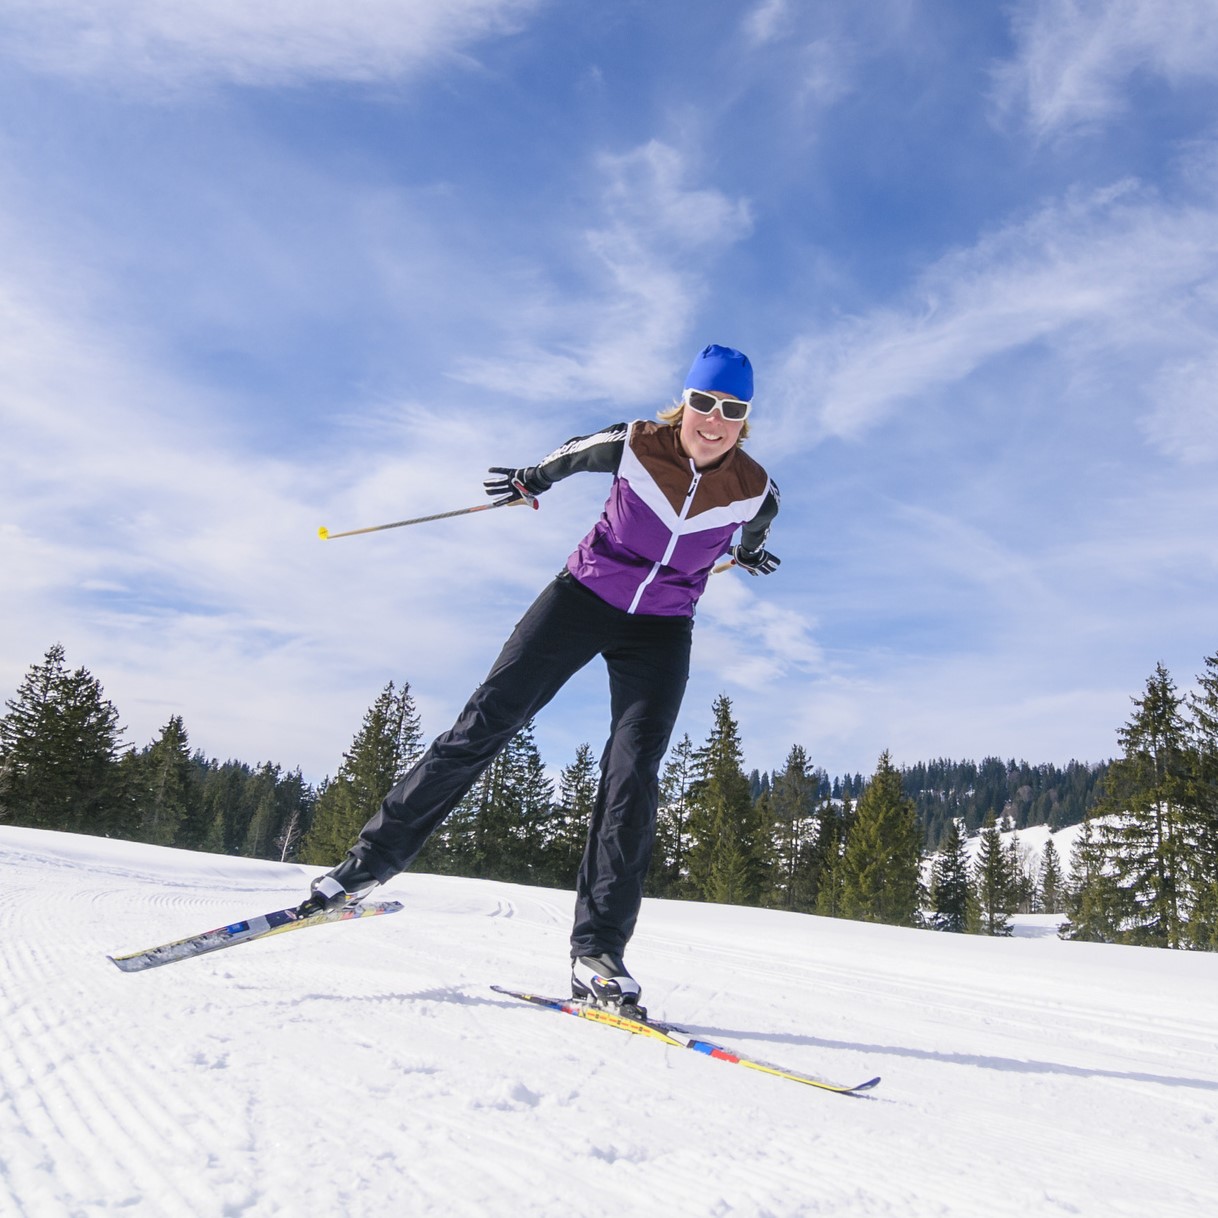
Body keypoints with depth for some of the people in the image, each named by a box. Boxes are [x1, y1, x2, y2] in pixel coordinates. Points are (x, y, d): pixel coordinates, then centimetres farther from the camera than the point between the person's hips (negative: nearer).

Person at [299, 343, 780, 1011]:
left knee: (634, 775, -13)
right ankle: (374, 855, 3)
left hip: (661, 630, 1)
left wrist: (747, 552, 34)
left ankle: (598, 950, -9)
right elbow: (573, 453, 7)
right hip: (585, 595, 0)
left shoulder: (753, 490, -12)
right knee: (484, 722, -7)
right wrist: (531, 479, 23)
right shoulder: (635, 445, -15)